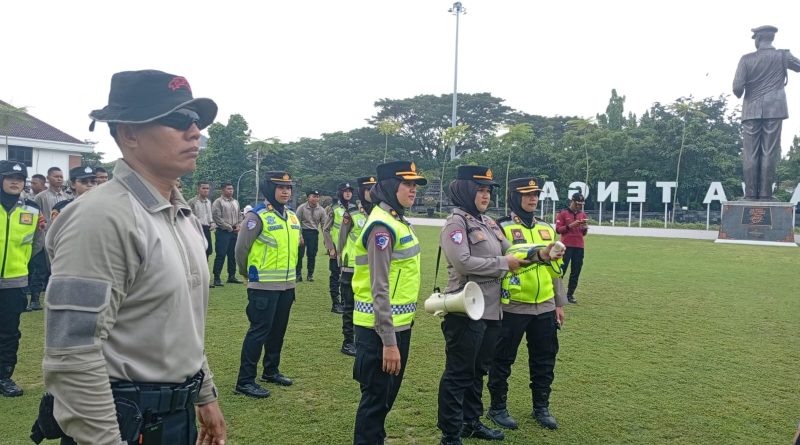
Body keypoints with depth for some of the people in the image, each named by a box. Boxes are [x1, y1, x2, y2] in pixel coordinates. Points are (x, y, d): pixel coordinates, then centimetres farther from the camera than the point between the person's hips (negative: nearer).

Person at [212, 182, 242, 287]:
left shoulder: (236, 202, 17)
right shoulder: (218, 202, -5)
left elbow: (239, 216, 20)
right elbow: (217, 217, -12)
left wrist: (238, 226, 2)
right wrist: (229, 227, -12)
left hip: (234, 232, 7)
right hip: (223, 232, -6)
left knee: (232, 255, 11)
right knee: (221, 255, -8)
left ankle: (231, 276, 20)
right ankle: (216, 278, -4)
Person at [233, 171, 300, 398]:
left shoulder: (293, 217, 10)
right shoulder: (257, 216, -14)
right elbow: (241, 248, -11)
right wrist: (249, 274, 2)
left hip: (287, 285, 7)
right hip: (264, 286, -7)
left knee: (278, 330, 16)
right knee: (259, 331, -5)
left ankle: (271, 370, 32)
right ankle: (245, 380, 4)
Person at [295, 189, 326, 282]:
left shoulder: (321, 210, 3)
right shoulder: (301, 208, -5)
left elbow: (323, 225, 6)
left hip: (314, 233, 2)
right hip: (303, 232, -2)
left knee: (312, 255, 5)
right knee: (299, 254, -3)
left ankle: (310, 274, 17)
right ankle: (298, 274, 7)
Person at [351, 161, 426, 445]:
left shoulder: (397, 221, 10)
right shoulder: (382, 226, -20)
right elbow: (379, 289, -24)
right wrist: (388, 341, -24)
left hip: (398, 323, 9)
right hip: (380, 328, -9)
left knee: (388, 393, 21)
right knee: (376, 396, 3)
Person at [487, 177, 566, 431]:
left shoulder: (546, 228, 12)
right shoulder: (502, 228, -7)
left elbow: (555, 268, 16)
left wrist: (559, 303, 16)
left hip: (544, 307, 6)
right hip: (512, 307, -6)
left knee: (544, 359, 13)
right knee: (503, 359, 5)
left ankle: (541, 407, 29)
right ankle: (497, 408, 21)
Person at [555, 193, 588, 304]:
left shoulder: (583, 215, 14)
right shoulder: (563, 213, 0)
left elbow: (584, 233, 17)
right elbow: (558, 230, -6)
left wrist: (585, 228, -5)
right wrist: (570, 225, -17)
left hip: (579, 247, 5)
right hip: (566, 246, -5)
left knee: (576, 272, 3)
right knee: (561, 270, -6)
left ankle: (570, 295, 9)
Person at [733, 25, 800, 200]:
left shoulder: (746, 59, -3)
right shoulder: (782, 56, 1)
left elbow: (737, 87, -10)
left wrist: (739, 95, 12)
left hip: (751, 111, 0)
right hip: (774, 110, 0)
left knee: (750, 154, 2)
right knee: (769, 153, 0)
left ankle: (750, 194, -2)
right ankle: (765, 193, -3)